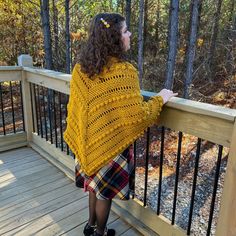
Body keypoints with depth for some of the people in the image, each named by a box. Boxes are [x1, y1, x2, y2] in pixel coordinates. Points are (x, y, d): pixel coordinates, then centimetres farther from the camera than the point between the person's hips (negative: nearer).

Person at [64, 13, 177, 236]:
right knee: (105, 190, 15)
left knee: (94, 184, 25)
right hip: (112, 145, -6)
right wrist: (160, 99, -8)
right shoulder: (124, 71, -24)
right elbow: (138, 116, -25)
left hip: (89, 141, 6)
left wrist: (78, 138, 17)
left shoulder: (80, 68, -3)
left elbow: (75, 107, 4)